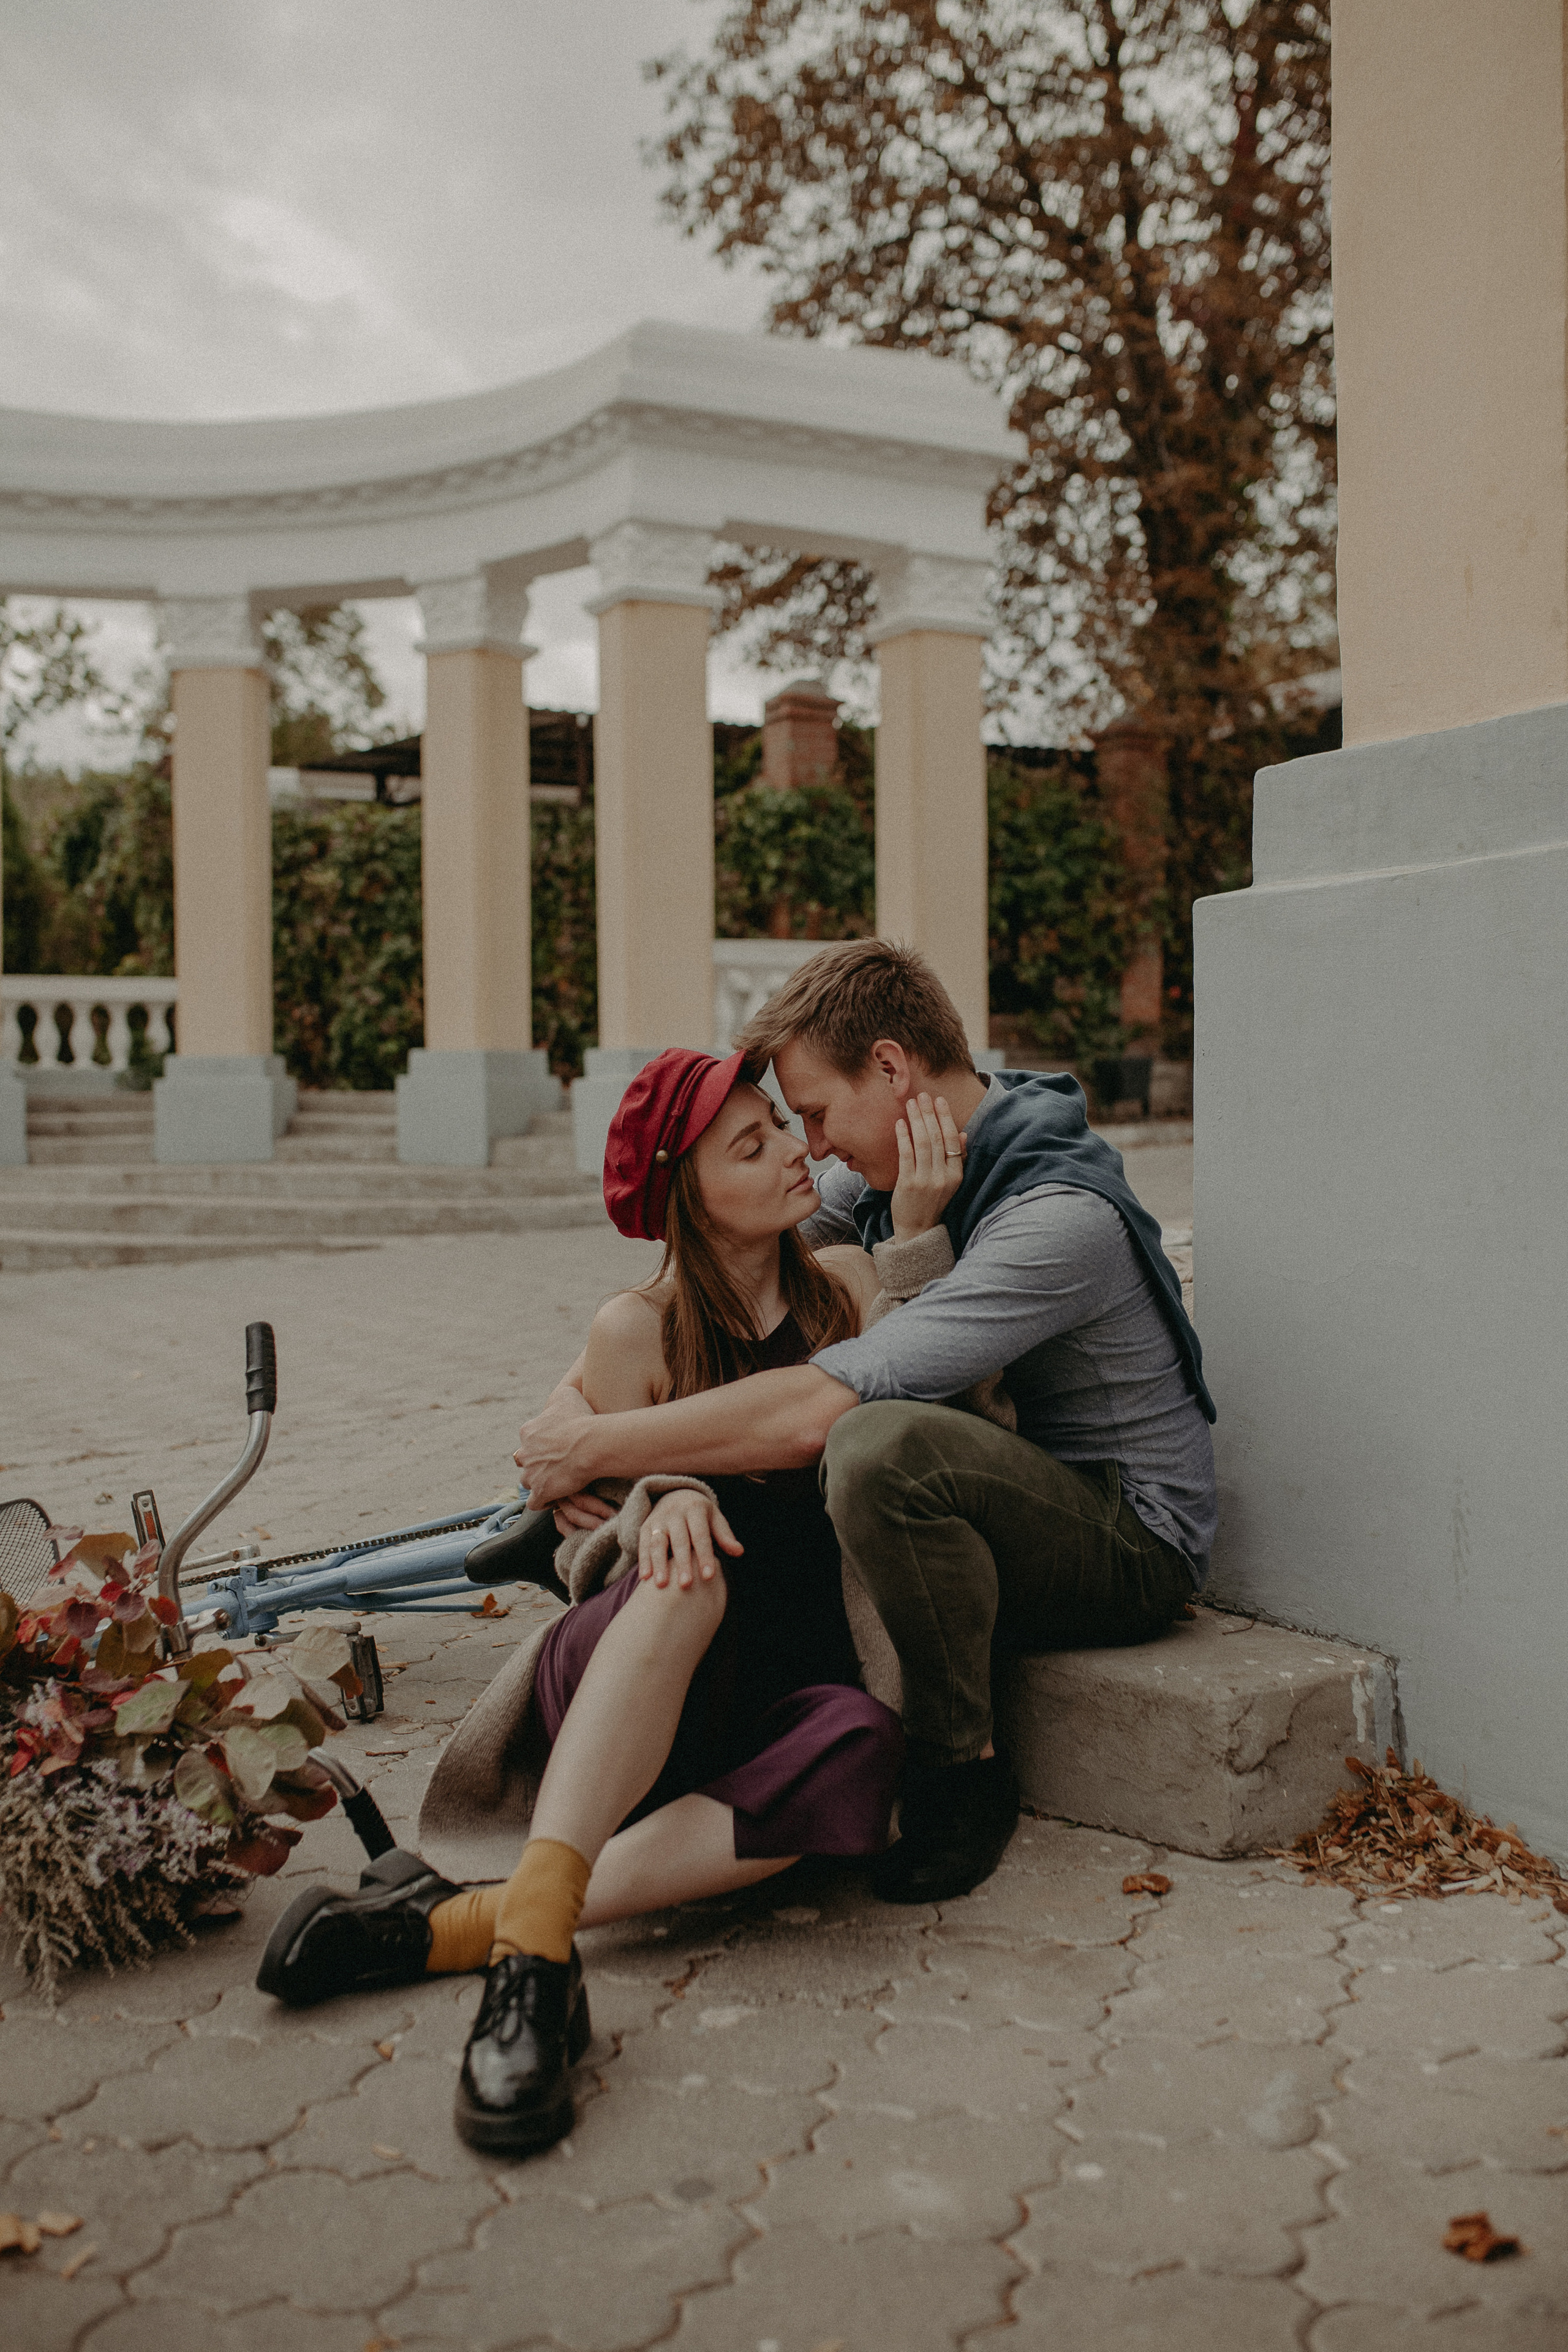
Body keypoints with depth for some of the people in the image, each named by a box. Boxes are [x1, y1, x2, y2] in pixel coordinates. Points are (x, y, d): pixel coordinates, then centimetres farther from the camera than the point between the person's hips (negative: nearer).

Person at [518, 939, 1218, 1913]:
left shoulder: (1060, 1215, -28)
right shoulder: (894, 1167, -1)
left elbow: (819, 1408, -36)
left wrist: (599, 1446, -27)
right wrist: (575, 1396, -14)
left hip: (1132, 1545, -8)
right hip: (1000, 1504, 8)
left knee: (879, 1445, -35)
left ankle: (966, 1772, -14)